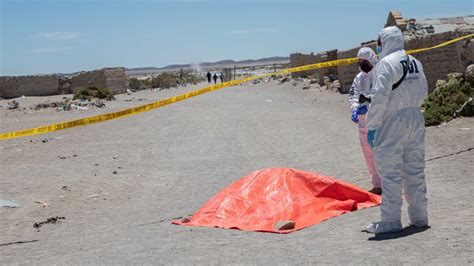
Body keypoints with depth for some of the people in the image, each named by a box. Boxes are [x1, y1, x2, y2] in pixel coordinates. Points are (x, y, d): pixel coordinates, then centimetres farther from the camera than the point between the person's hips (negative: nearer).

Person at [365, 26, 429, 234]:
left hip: (393, 123, -8)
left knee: (391, 173, -2)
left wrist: (371, 126, -12)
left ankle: (391, 221, 2)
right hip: (416, 119, 8)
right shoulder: (415, 63, 10)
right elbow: (423, 91, 17)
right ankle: (419, 217, 21)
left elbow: (379, 98, -17)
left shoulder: (385, 64, -13)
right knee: (415, 171, 14)